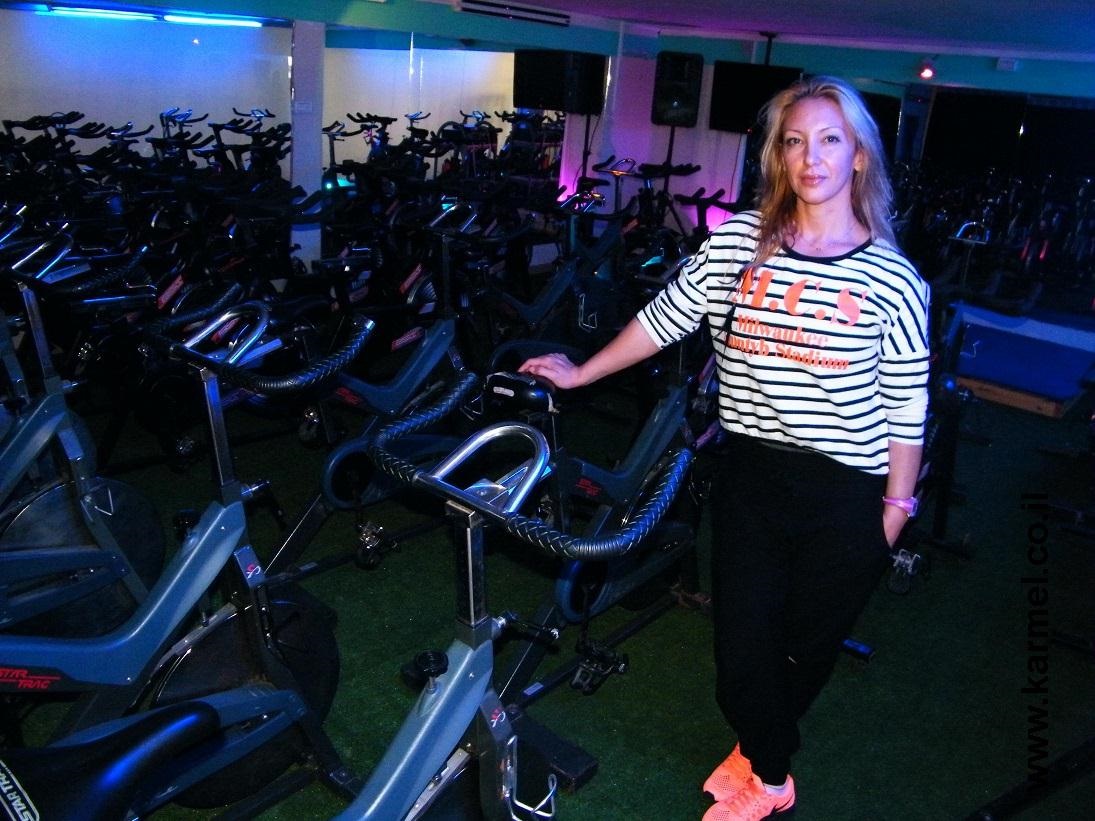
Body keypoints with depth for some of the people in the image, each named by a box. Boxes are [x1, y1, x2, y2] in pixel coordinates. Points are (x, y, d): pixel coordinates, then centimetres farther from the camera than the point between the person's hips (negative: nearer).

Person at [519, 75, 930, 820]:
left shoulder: (891, 277, -6)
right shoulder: (737, 241, -2)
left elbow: (906, 406, -2)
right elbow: (666, 318, 6)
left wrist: (897, 506, -1)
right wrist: (580, 373, 10)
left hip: (847, 496, -1)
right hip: (751, 477, 2)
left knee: (809, 645, 15)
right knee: (741, 642, 7)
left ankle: (760, 750, 46)